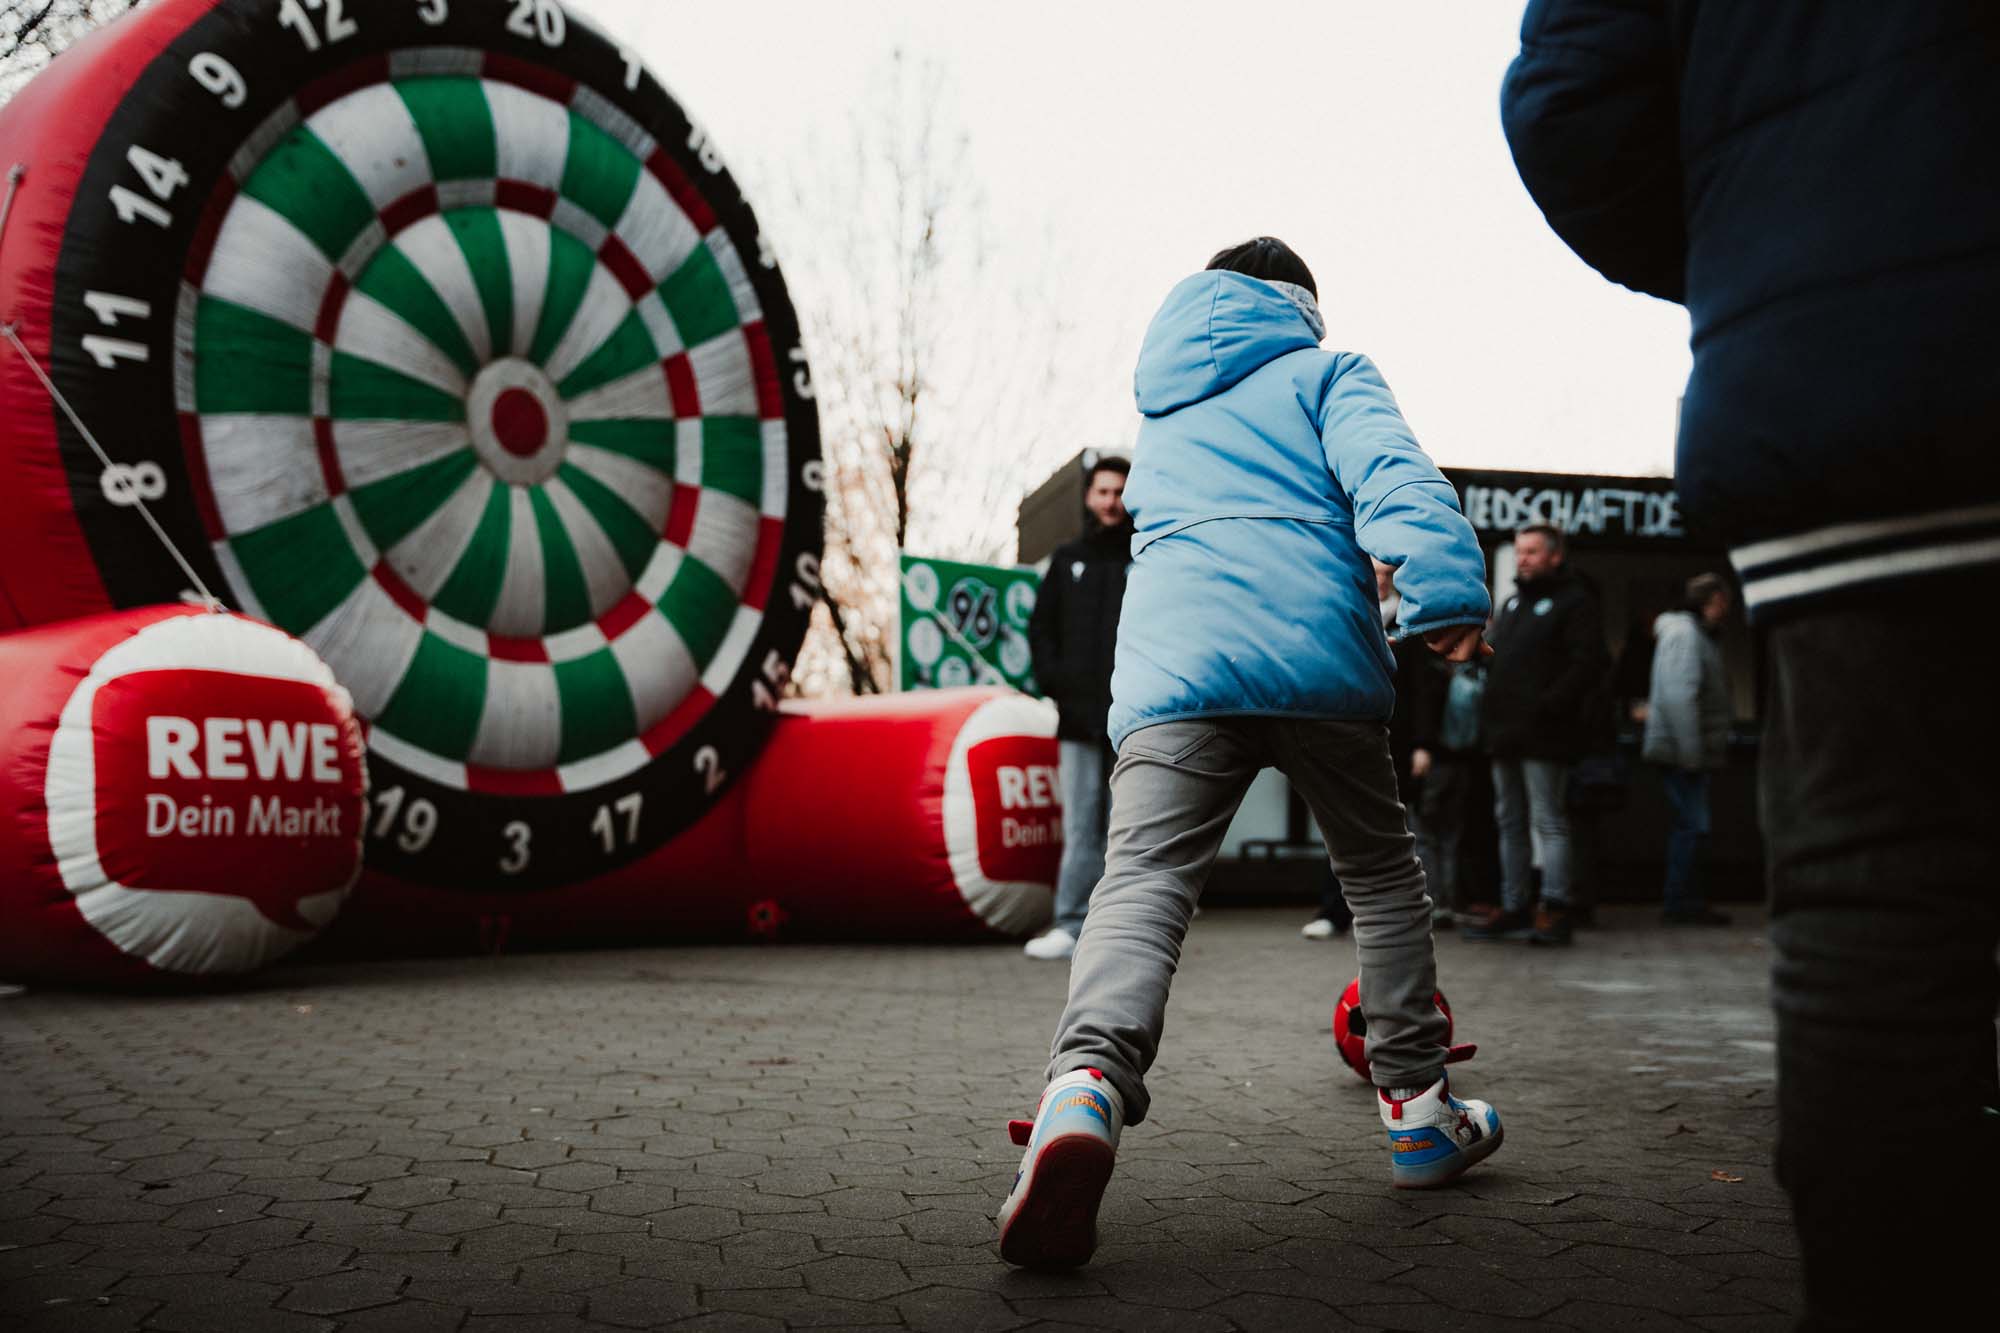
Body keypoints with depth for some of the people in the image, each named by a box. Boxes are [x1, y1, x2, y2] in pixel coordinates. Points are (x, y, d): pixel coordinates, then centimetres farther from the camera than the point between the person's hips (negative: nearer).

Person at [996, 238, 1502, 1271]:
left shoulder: (1164, 401, 32)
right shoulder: (1325, 372, 16)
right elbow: (1390, 473, -4)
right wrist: (1445, 593, -16)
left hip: (1170, 659, 2)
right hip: (1317, 652, -2)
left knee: (1143, 883, -14)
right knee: (1382, 873, 16)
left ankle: (1085, 1083, -41)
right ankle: (1418, 1109, 22)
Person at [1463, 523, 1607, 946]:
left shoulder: (1574, 602, -5)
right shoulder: (1512, 604, 21)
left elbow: (1587, 663, -16)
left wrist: (1550, 705, -22)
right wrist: (1494, 711, 11)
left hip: (1543, 736, -9)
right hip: (1506, 734, 9)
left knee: (1548, 821, -7)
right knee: (1510, 823, 11)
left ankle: (1555, 908, -5)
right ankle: (1514, 908, 17)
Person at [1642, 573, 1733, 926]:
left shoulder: (1702, 635, 19)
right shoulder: (1683, 633, -13)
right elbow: (1678, 695, -22)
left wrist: (1710, 751, 17)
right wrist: (1692, 754, -23)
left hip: (1690, 753, 10)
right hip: (1680, 751, -10)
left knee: (1690, 825, 13)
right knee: (1691, 824, -8)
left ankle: (1686, 901, 19)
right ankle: (1682, 903, -2)